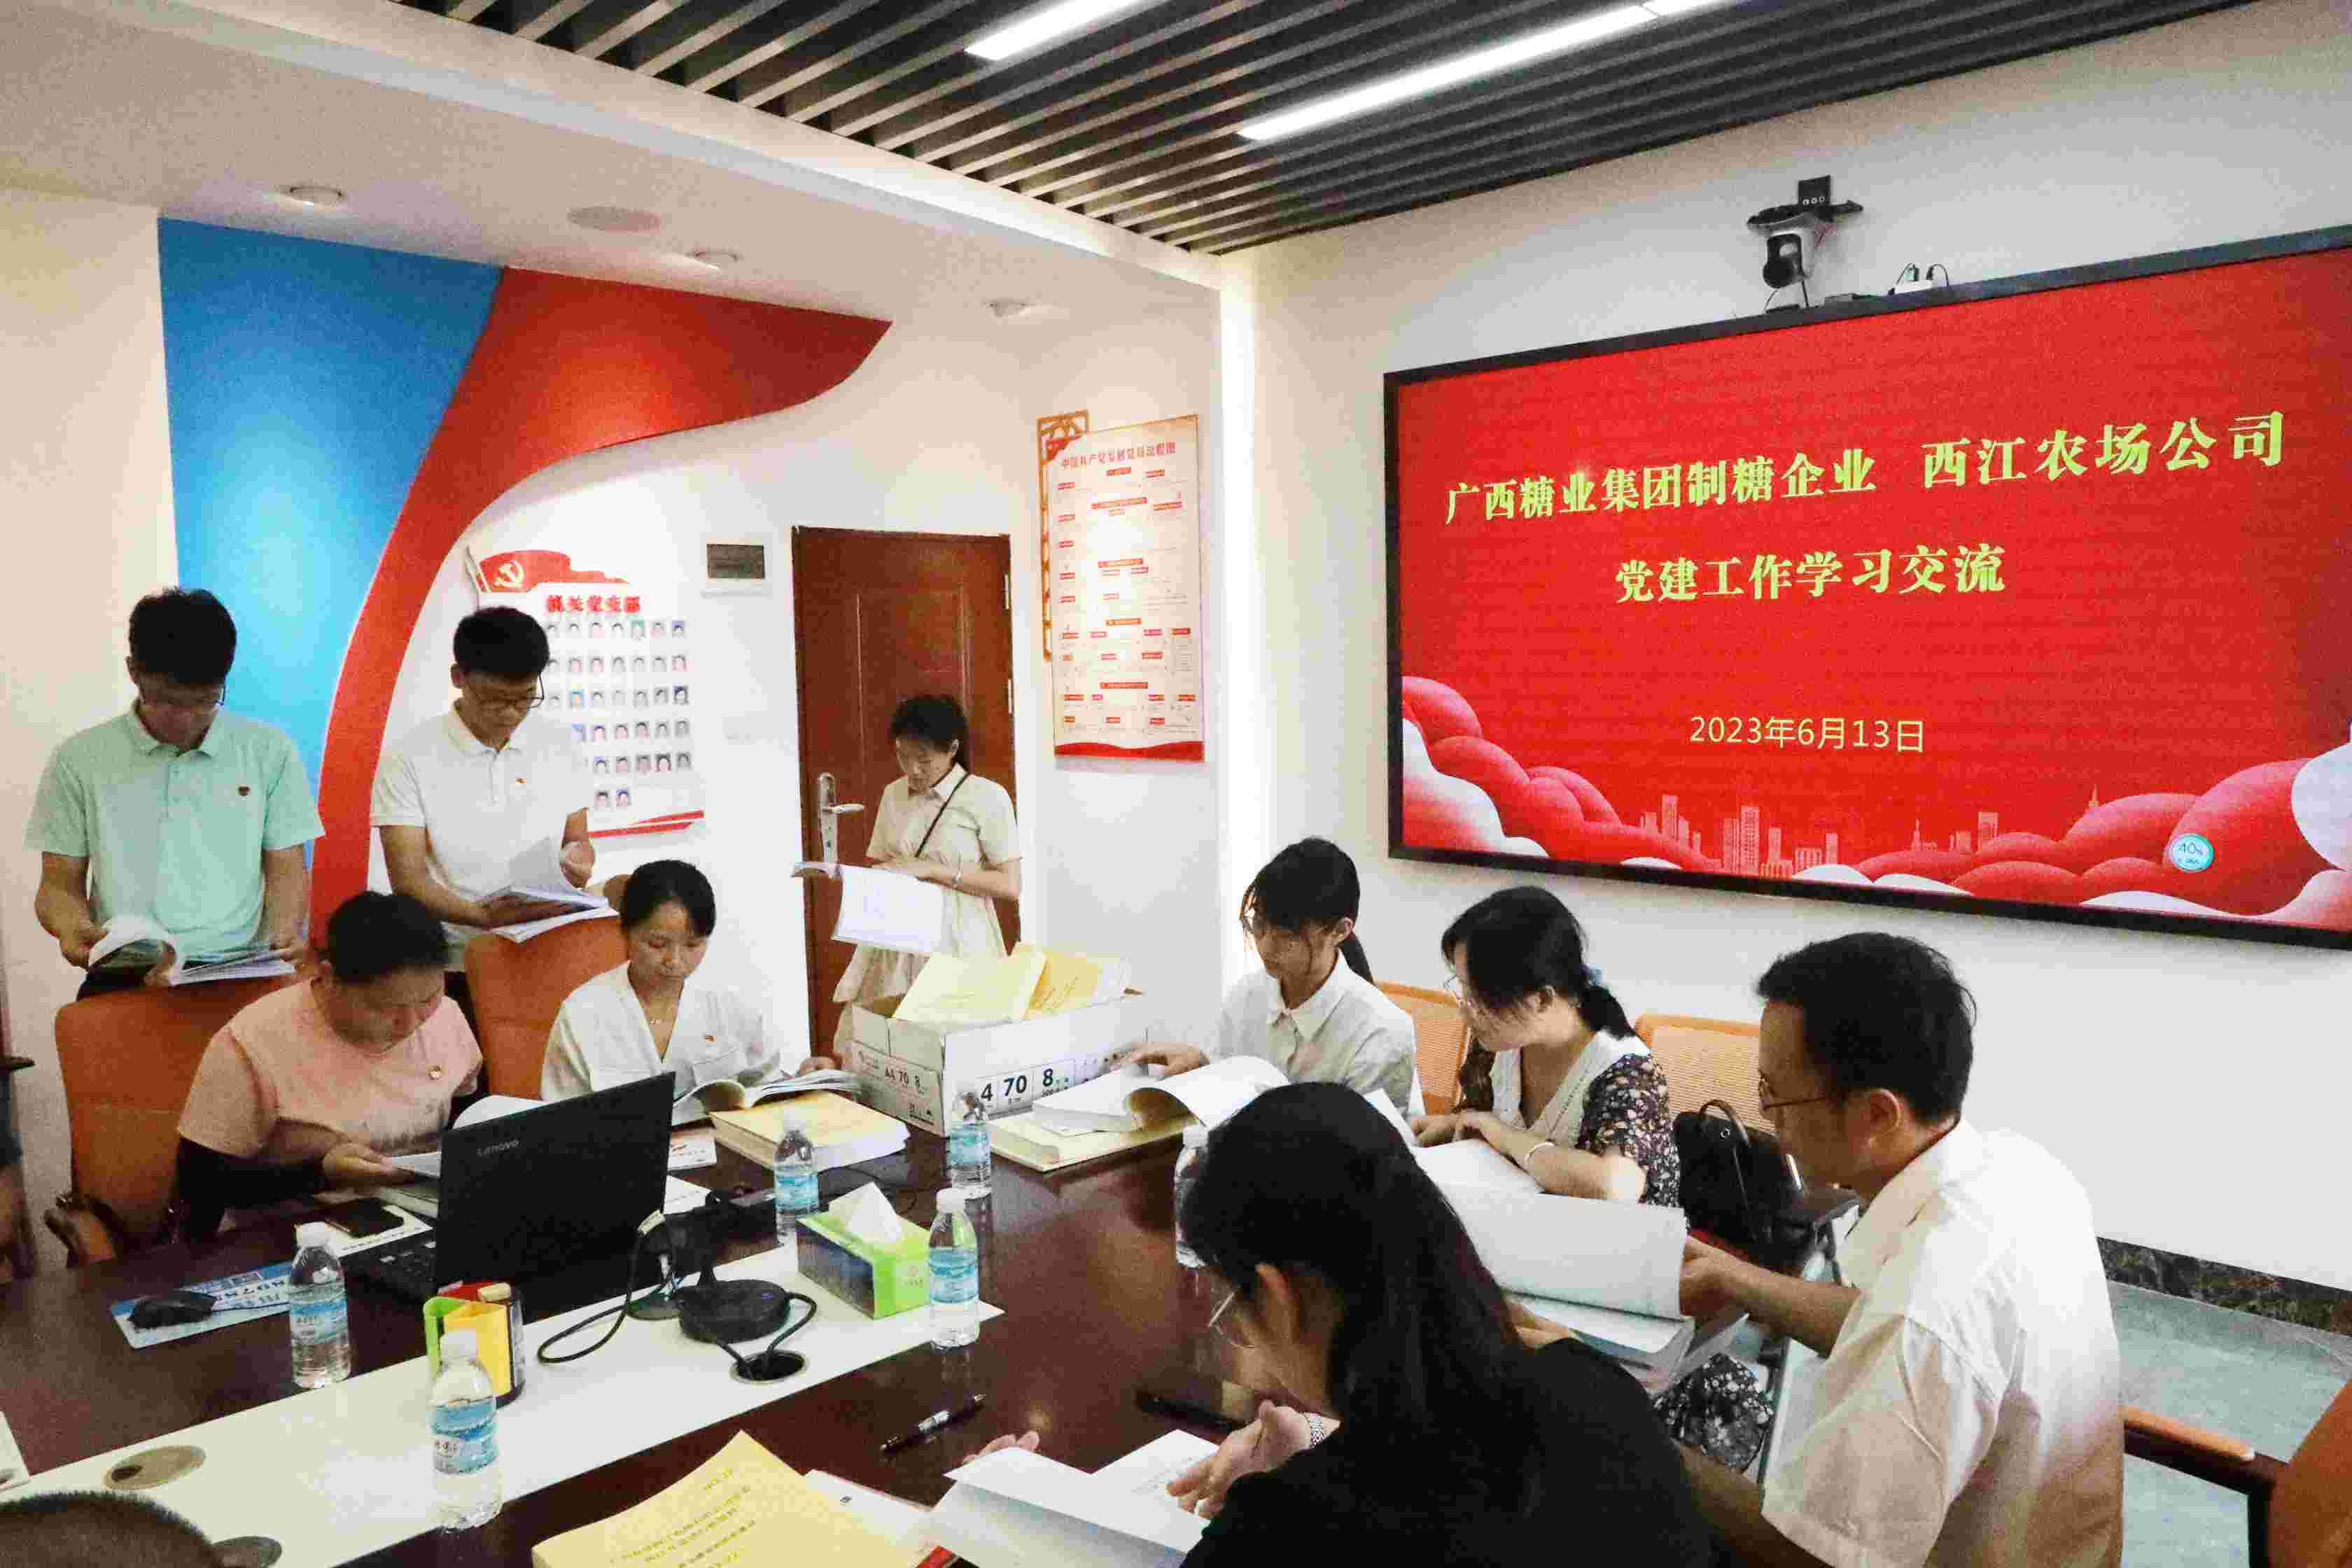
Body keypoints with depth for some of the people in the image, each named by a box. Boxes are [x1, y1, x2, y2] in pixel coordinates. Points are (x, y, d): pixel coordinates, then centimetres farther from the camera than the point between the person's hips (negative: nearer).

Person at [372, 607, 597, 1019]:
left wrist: (576, 861, -7)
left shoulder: (557, 744, 8)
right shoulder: (409, 758, -2)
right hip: (454, 968, -2)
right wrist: (484, 916, -22)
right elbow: (408, 878, -5)